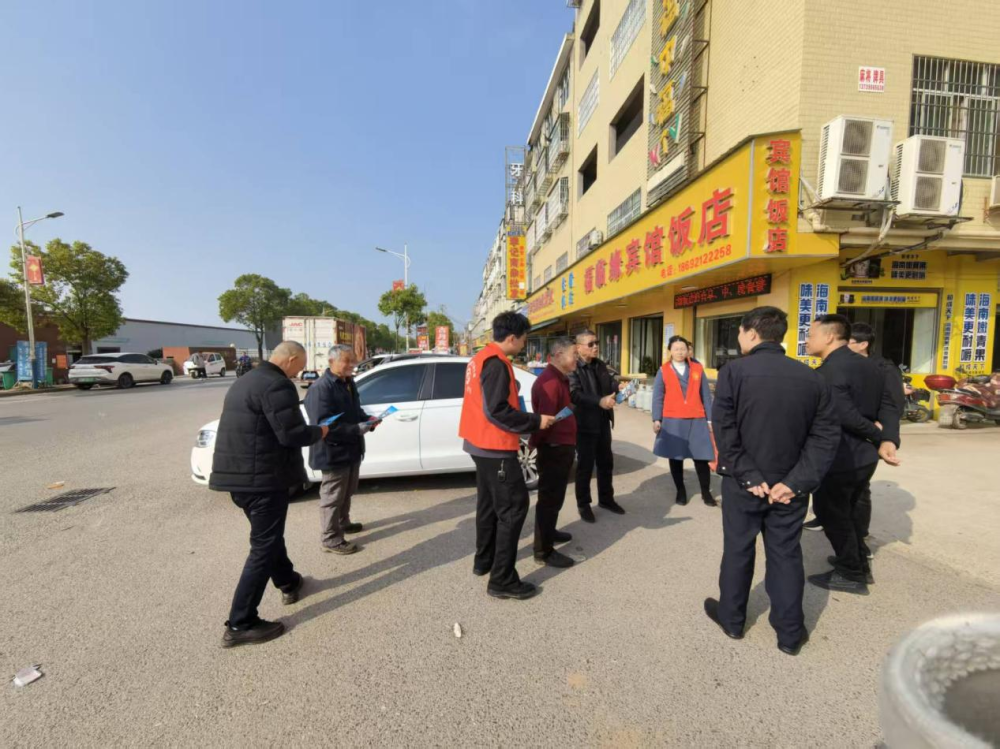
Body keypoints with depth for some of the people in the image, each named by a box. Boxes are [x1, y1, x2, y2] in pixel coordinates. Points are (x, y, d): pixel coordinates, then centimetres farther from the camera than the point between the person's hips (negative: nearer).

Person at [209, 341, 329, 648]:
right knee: (264, 546, 0)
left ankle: (288, 582, 43)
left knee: (268, 535, 24)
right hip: (262, 477, -10)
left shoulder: (245, 381, 15)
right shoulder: (277, 385, -18)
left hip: (237, 474, 11)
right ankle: (240, 625, 8)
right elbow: (291, 434, -22)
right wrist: (318, 432, -4)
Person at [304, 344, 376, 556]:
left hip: (351, 449, 9)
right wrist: (357, 429, -29)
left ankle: (343, 523, 43)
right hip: (333, 452, -9)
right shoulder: (321, 388, -21)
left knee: (347, 492, 24)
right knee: (333, 496, 4)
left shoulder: (348, 383, 9)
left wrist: (367, 420, -1)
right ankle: (330, 538, 18)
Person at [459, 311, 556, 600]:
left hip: (481, 443, 10)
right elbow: (496, 410, -24)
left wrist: (526, 418, 15)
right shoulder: (496, 363, -19)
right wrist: (535, 421, -16)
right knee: (513, 507, -4)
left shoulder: (481, 358, 12)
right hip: (495, 447, -10)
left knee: (489, 503, 20)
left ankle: (484, 561, 33)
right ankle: (502, 580, 2)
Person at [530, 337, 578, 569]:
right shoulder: (550, 382, -22)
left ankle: (549, 531, 40)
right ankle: (544, 551, 7)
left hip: (562, 446, 11)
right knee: (550, 497, -3)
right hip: (554, 448, -11)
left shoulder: (560, 379, 14)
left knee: (555, 495, 23)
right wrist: (534, 443, -17)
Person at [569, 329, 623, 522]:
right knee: (585, 465, 5)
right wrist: (600, 401, -38)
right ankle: (583, 504, 21)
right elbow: (575, 395, -27)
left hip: (603, 423, 8)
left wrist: (619, 388, -12)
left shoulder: (600, 365, 10)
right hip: (585, 424, -7)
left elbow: (610, 383, 11)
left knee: (606, 462, 18)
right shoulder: (573, 368, -15)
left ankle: (606, 499, 36)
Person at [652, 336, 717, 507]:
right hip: (672, 421, 0)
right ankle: (680, 491, 27)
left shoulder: (697, 368, 4)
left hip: (696, 420, 1)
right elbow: (658, 397, -1)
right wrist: (656, 419, -8)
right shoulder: (664, 370, -1)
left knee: (701, 457, 1)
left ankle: (706, 493, 20)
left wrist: (710, 418, 4)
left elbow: (706, 395, 6)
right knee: (675, 457, 11)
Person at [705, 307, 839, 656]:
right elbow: (826, 436, -3)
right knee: (786, 555, 16)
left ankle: (732, 618, 31)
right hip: (788, 485, 3)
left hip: (743, 483, -3)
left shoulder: (734, 371, -14)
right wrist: (796, 481, -8)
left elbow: (724, 431, -19)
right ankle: (790, 633, 28)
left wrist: (749, 476, -13)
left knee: (737, 550, 13)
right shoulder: (812, 378, 0)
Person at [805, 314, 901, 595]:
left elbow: (847, 416, -28)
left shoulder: (828, 372, -23)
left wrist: (877, 435, -11)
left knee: (832, 515, 10)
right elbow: (889, 405, 3)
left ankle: (851, 575, 24)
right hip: (865, 456, 9)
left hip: (838, 460, -9)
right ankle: (860, 563, 39)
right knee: (849, 509, 26)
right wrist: (889, 440, -10)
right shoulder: (868, 365, 6)